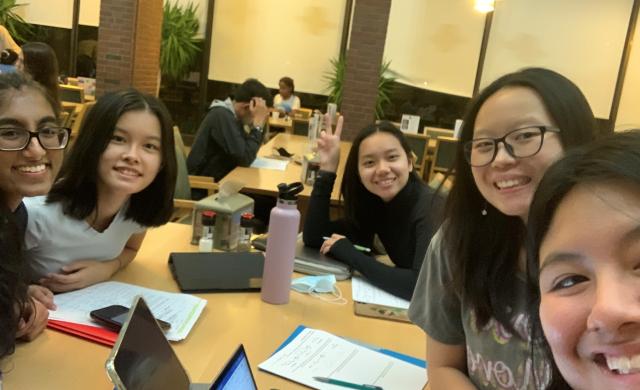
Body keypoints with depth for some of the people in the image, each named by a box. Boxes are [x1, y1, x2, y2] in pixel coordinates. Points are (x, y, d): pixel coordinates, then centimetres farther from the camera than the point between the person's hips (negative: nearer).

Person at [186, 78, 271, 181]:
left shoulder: (233, 115, 7)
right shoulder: (222, 115, -20)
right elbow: (245, 159, -24)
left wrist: (260, 124, 0)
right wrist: (258, 123, -19)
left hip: (219, 178, 8)